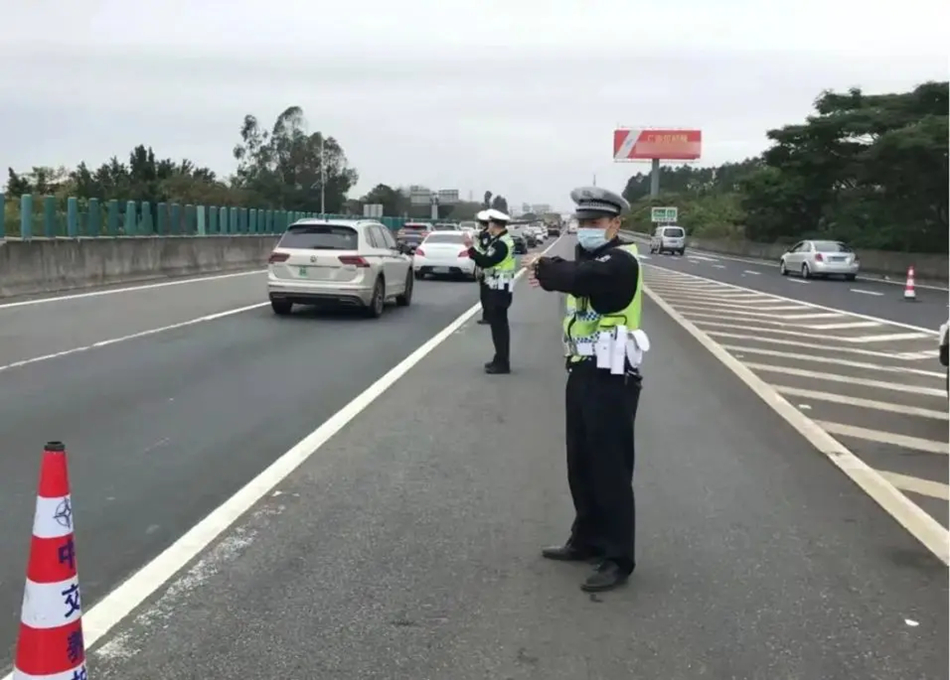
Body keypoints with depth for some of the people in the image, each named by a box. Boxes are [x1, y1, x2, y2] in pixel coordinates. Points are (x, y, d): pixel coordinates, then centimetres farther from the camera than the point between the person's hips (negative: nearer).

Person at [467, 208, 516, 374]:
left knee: (499, 325, -7)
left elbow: (486, 262, -25)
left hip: (499, 289, -11)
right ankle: (500, 359, 24)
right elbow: (490, 260, 13)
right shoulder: (500, 240, 14)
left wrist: (470, 248, -22)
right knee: (498, 324, 16)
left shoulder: (502, 244, -19)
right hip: (497, 288, 11)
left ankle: (502, 363, -4)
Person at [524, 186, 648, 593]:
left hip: (612, 378, -9)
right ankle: (587, 540, 31)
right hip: (582, 372, 9)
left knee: (611, 470, -4)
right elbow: (572, 274, 1)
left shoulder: (621, 261, -15)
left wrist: (542, 269, -18)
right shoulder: (587, 257, 15)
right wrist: (547, 271, -17)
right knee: (581, 465, 16)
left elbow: (581, 277, -30)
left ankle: (618, 559, 5)